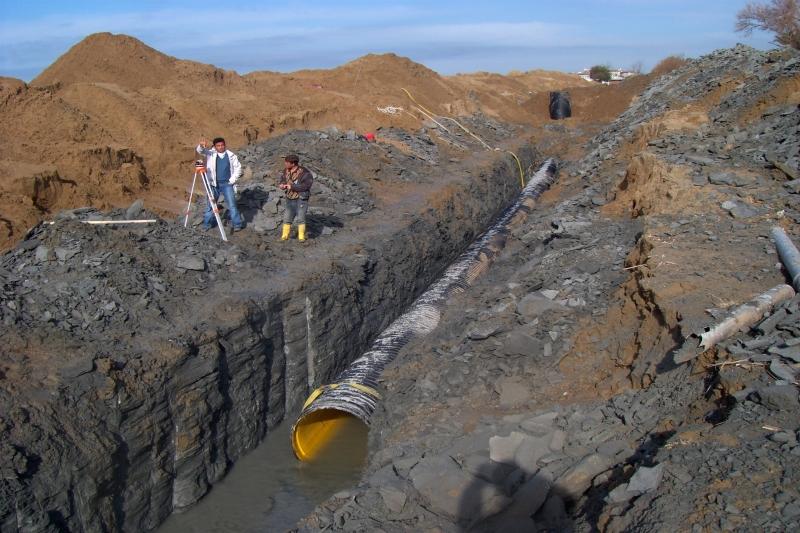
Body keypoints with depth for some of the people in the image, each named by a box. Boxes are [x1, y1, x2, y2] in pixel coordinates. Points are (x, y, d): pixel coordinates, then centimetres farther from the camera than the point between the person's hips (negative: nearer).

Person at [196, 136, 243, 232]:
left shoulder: (231, 155, -3)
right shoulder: (210, 153, -1)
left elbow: (238, 167, 5)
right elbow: (200, 151, -16)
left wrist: (232, 179, -3)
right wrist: (201, 145, -39)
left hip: (227, 184, -1)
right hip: (214, 184, 1)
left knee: (232, 204, -6)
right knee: (211, 204, 10)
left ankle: (237, 224, 2)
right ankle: (206, 224, 21)